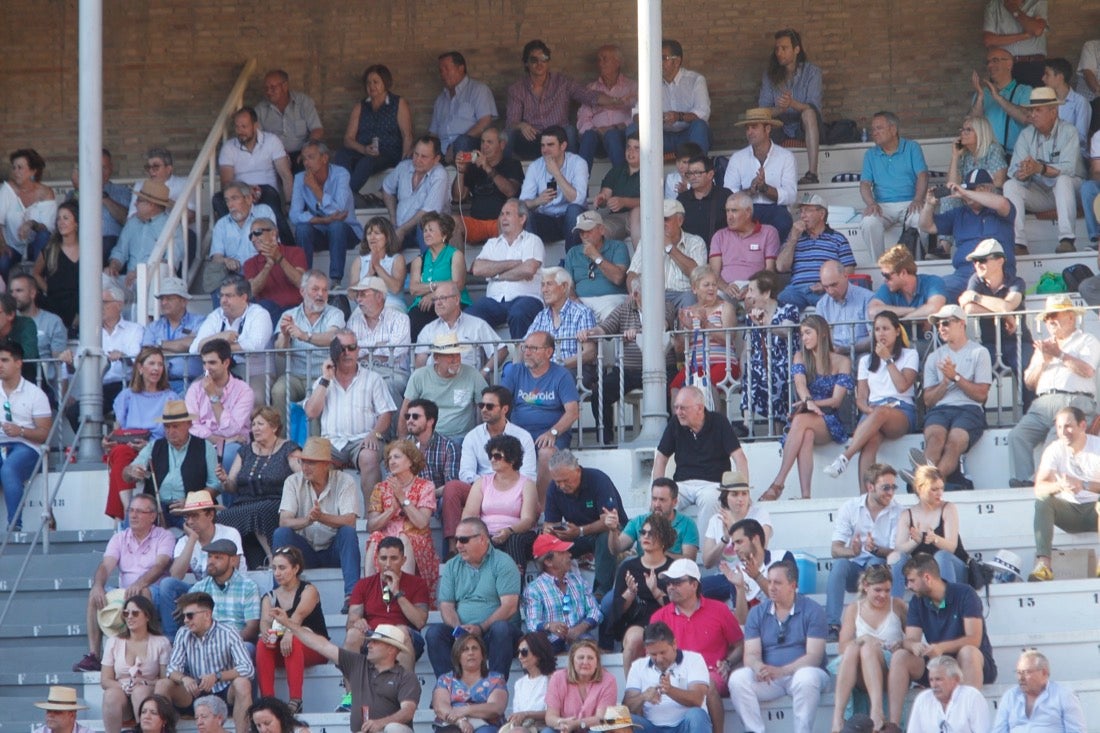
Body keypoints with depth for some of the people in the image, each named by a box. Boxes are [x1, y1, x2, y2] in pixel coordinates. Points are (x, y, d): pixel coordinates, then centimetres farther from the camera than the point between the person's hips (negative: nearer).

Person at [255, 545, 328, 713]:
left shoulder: (308, 590, -2)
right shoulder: (270, 597, 11)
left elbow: (299, 614, -23)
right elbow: (265, 620, -9)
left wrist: (289, 633, -44)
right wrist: (265, 631, -35)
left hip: (315, 648, -4)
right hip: (280, 650, 4)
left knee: (293, 641, -36)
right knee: (262, 644, -28)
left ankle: (295, 700, -45)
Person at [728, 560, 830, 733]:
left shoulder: (812, 610, -2)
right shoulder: (757, 613, 9)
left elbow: (814, 656, -11)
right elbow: (751, 654, 2)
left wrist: (781, 670, -26)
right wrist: (759, 667, -25)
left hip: (801, 672, -3)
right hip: (768, 678, 3)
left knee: (806, 678, -38)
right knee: (738, 678, -25)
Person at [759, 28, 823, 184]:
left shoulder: (811, 72, -5)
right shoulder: (770, 76, 3)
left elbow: (813, 107, -17)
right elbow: (763, 109, -7)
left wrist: (792, 104, -38)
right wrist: (779, 110, -30)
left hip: (805, 130, -2)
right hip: (781, 132, 2)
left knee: (808, 113, -35)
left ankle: (812, 173, -45)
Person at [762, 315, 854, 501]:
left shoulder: (842, 362, 7)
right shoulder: (800, 357, 14)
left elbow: (836, 400, -3)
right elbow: (800, 384, -8)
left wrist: (814, 404, -19)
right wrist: (808, 402, -30)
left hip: (829, 422, -2)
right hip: (806, 418, 2)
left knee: (801, 421, -36)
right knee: (806, 434, -37)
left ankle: (778, 483, -43)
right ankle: (805, 495, -49)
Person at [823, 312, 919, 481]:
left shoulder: (909, 355, 15)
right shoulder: (866, 360, 24)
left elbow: (902, 386, -4)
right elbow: (861, 398, 13)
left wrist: (888, 359, 1)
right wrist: (868, 410, -10)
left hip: (902, 412, -2)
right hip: (872, 413, 2)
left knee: (881, 413, -41)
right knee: (871, 439, -37)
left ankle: (844, 458, -52)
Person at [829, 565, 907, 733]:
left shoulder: (897, 606, 8)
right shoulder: (853, 610, 10)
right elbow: (842, 648, 2)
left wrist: (902, 646, -13)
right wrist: (861, 640, -17)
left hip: (893, 671, -1)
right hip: (860, 677, 2)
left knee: (868, 649, -32)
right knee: (853, 648, -31)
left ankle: (877, 711, -53)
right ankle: (837, 717, -47)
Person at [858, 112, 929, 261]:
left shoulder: (912, 148, 11)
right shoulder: (871, 155, 17)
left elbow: (922, 176, 0)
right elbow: (865, 184, 8)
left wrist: (917, 200, -19)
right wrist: (871, 203, -15)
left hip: (909, 203, -1)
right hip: (883, 206, 1)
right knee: (869, 222, -32)